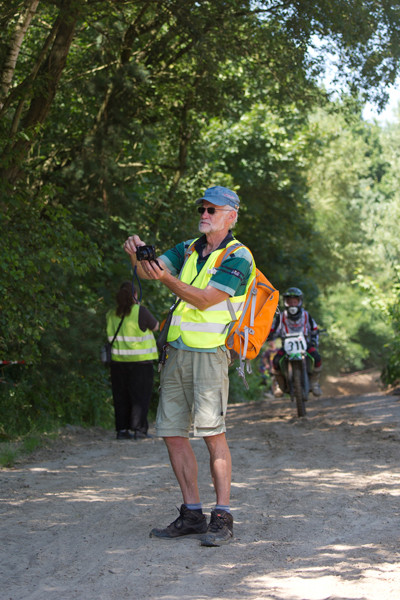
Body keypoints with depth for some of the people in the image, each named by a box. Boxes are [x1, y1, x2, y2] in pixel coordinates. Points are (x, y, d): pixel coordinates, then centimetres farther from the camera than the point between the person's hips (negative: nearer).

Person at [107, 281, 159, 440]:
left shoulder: (112, 314, 4)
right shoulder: (140, 311, -11)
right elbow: (155, 326, 3)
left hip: (118, 361, 4)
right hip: (140, 361, -4)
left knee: (121, 397, 9)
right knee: (140, 395, 3)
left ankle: (122, 429, 8)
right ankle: (139, 429, 0)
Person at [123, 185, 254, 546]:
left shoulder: (238, 258, -5)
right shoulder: (189, 249, 17)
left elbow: (204, 299, -15)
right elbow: (146, 271, 8)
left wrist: (166, 278, -26)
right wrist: (137, 253, -14)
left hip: (210, 352, -7)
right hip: (177, 351, 7)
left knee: (212, 432, -13)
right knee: (173, 433, 5)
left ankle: (222, 518, -10)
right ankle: (192, 514, 12)